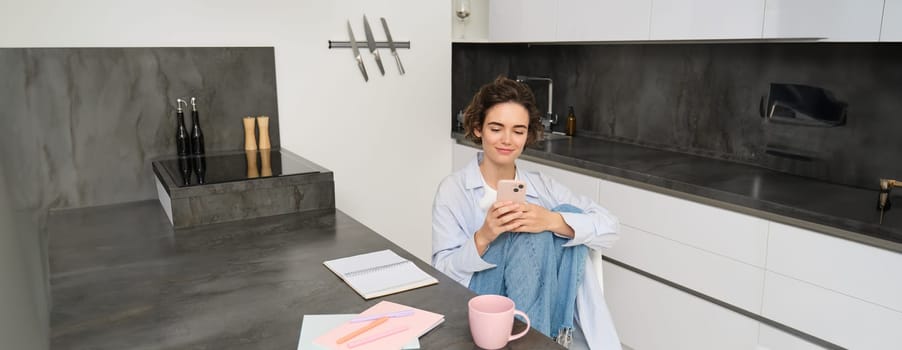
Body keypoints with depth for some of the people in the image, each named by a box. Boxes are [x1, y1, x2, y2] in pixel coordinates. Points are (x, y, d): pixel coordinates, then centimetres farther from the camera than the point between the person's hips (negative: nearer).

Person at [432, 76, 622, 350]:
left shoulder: (541, 186, 7)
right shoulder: (453, 189, -3)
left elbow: (610, 227, -5)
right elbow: (442, 273, -9)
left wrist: (552, 221, -25)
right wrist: (482, 238, -28)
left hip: (544, 307, 4)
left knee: (568, 217, -17)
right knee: (531, 233, -26)